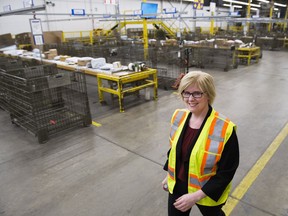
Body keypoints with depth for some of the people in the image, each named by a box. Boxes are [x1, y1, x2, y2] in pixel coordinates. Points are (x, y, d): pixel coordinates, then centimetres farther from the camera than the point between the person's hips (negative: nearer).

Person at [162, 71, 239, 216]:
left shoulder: (225, 129, -27)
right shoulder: (178, 116, -10)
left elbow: (226, 172, -20)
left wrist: (196, 196, -22)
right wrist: (169, 174, 12)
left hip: (207, 193, -3)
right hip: (177, 186, 3)